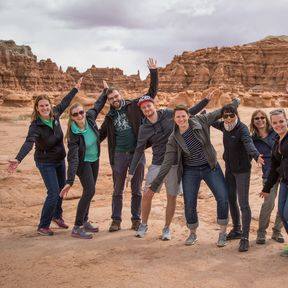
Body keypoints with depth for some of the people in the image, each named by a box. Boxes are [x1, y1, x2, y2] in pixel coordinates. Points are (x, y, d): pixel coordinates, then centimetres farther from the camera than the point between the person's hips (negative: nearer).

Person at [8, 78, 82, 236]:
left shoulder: (55, 115, -9)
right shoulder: (36, 126, -27)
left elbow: (64, 102, 9)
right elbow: (28, 143, -42)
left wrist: (76, 88, 20)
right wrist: (18, 159, -58)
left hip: (60, 160, 7)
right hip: (46, 162, -7)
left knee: (61, 189, 18)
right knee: (53, 192, -12)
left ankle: (57, 215, 42)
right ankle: (43, 226, 3)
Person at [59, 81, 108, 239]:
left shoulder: (90, 117, -17)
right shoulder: (74, 135, -30)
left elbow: (98, 105, 6)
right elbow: (73, 158, -35)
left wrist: (105, 91, 15)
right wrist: (69, 181, -41)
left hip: (94, 160, 6)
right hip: (83, 162, -6)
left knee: (89, 191, 13)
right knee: (89, 191, -15)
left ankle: (84, 221, 26)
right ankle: (77, 228, -8)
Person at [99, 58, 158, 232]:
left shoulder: (134, 106, 1)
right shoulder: (110, 117, 10)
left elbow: (152, 92, -3)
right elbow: (101, 135, 18)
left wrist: (153, 72, -11)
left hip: (137, 153, -2)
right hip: (119, 154, 2)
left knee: (136, 189, 8)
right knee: (117, 190, 8)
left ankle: (136, 219, 19)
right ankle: (116, 220, 18)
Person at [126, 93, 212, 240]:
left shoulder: (168, 114, -1)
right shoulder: (143, 129, -1)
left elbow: (190, 112, 8)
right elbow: (139, 150, 1)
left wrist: (206, 100, 1)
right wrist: (131, 171, -2)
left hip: (175, 164, 0)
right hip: (157, 165, 1)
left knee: (171, 197, 5)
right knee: (147, 195, -1)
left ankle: (167, 228, 21)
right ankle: (143, 225, 21)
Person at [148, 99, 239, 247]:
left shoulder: (200, 121, -12)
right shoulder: (173, 139, -13)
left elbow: (219, 112, 3)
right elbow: (167, 164, -11)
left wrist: (234, 103, 8)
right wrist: (154, 185, -13)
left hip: (210, 167, 1)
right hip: (190, 171, 0)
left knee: (223, 198, -7)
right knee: (189, 205, -1)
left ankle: (223, 232, 13)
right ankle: (192, 234, 26)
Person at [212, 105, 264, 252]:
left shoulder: (242, 128, -20)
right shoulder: (224, 126, 1)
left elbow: (248, 143, -41)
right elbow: (213, 122, 25)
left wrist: (256, 155, -60)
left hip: (242, 170, -8)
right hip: (229, 169, 8)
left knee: (243, 204, -8)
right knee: (231, 200, 17)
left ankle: (245, 238, -5)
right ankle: (237, 230, 34)